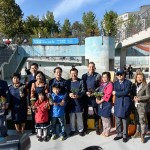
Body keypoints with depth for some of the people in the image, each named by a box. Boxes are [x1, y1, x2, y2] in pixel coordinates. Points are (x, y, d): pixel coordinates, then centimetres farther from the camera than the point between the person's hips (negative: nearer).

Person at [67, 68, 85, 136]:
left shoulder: (81, 81, 1)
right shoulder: (68, 81, 5)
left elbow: (83, 91, -4)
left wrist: (78, 95, -21)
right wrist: (69, 94, -16)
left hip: (79, 102, -1)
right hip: (70, 102, 1)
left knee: (79, 116, 7)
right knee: (71, 117, 8)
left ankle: (80, 130, 21)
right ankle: (72, 129, 24)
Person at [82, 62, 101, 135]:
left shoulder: (98, 76, 0)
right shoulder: (84, 76, 5)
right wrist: (86, 92, -11)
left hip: (95, 96, -1)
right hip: (86, 97, 2)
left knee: (96, 113, 8)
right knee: (85, 113, 9)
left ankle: (97, 128, 23)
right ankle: (84, 128, 23)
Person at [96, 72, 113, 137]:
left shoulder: (110, 85, -14)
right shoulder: (102, 84, 12)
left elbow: (107, 95, -19)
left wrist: (101, 101, -16)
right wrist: (97, 98, -2)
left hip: (106, 103, -8)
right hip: (101, 103, 8)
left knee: (106, 118, 1)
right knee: (103, 117, 16)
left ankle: (107, 131, 15)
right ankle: (104, 130, 30)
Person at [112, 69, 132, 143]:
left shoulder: (128, 82, 0)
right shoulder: (115, 83, 12)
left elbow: (126, 92, -14)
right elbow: (115, 93, 0)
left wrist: (117, 93, -7)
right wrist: (124, 93, -8)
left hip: (125, 104, -3)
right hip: (118, 103, 3)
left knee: (125, 120, 4)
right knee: (118, 121, 8)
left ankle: (125, 136, 19)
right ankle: (119, 134, 25)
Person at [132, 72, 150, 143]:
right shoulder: (134, 85, 8)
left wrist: (139, 98, -14)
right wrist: (134, 97, -5)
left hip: (142, 105, -4)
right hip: (135, 105, 5)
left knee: (142, 120, -2)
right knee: (136, 120, 13)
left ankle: (142, 135, 6)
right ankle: (137, 132, 28)